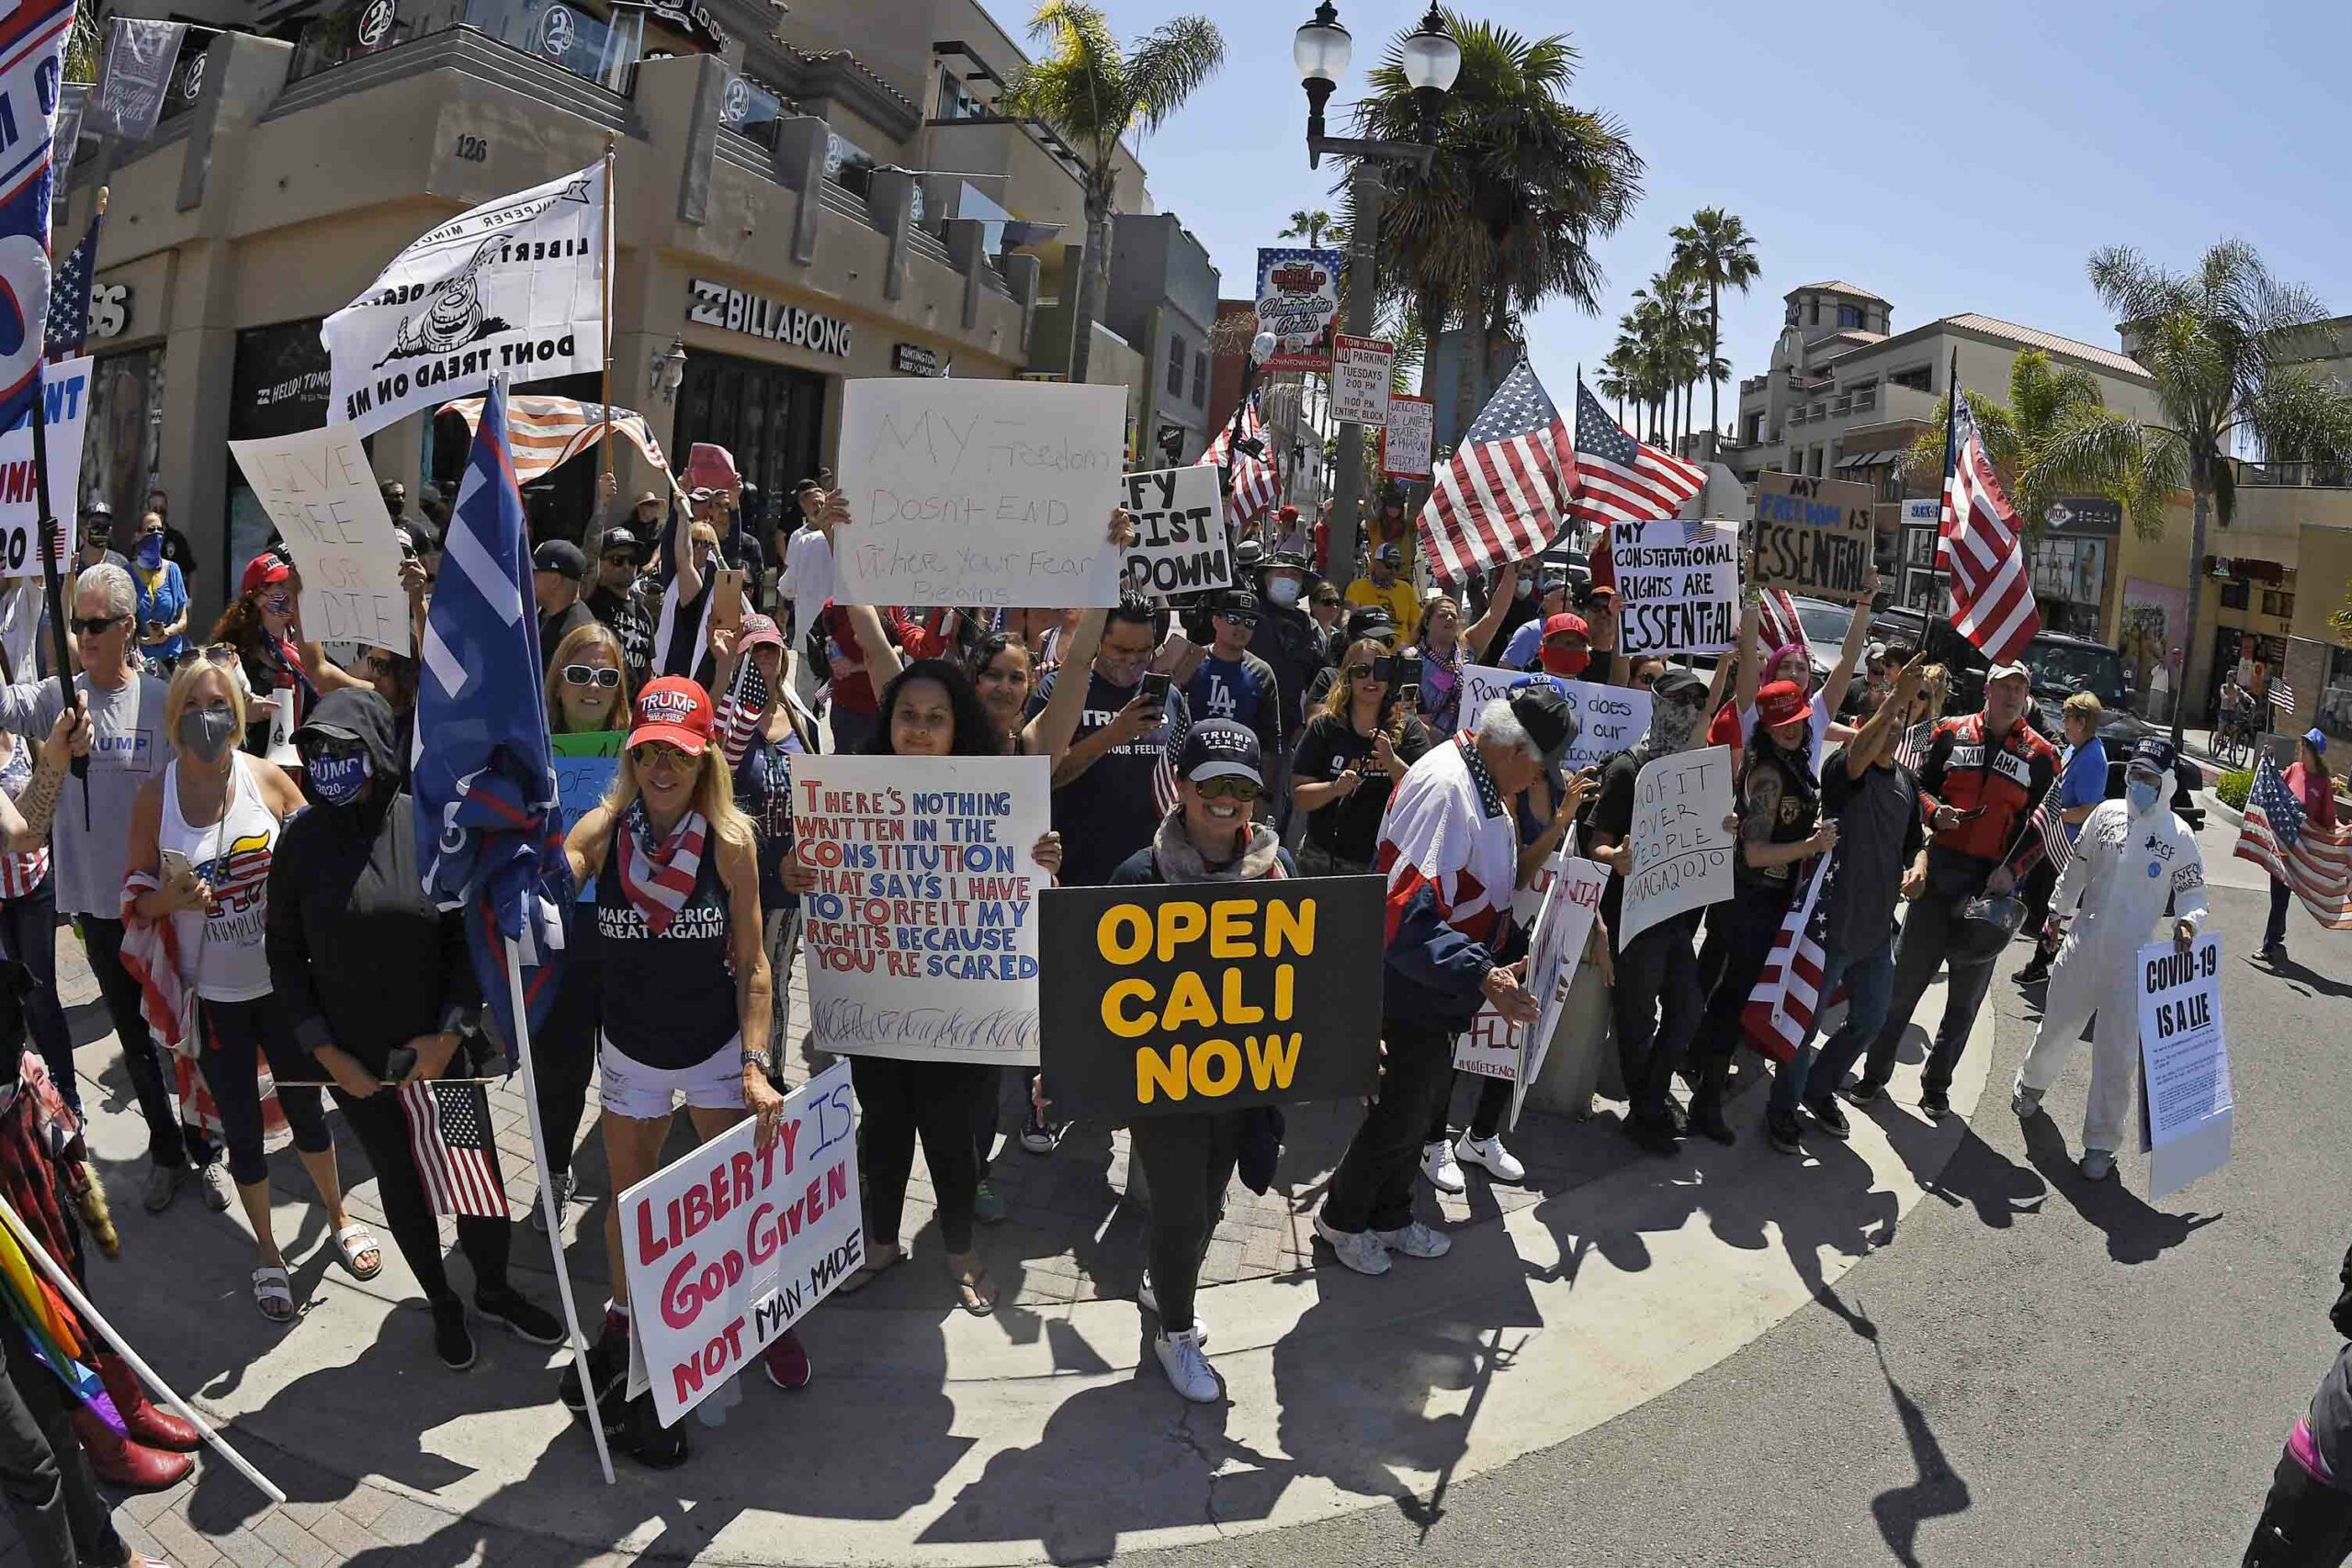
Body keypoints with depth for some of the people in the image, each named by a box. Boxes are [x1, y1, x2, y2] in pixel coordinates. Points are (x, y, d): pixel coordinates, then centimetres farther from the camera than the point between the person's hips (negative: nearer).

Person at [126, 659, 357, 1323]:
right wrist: (172, 898, -21)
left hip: (282, 982, 0)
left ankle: (338, 1217, 38)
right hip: (211, 995, 0)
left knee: (305, 1108, 15)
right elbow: (137, 895, 0)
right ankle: (268, 1253, 30)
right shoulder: (155, 797, -6)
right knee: (241, 1129, 11)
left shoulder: (268, 778, -7)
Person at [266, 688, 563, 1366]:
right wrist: (325, 1050, -5)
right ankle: (442, 1304, 35)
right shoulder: (303, 840, -7)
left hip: (435, 1049, -1)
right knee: (399, 1179, 15)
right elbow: (284, 954, 1)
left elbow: (473, 939, -4)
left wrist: (449, 1034, -11)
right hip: (352, 1060, 1)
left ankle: (494, 1290, 33)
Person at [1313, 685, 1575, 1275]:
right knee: (1399, 1114, 5)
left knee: (1419, 1107, 22)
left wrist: (1518, 950, 11)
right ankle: (1341, 1218, 29)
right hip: (1413, 991, -10)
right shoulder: (1445, 789, -28)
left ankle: (1390, 1218, 41)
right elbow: (1407, 916, -35)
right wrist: (1481, 975, -38)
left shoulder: (1484, 787, 6)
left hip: (1444, 989, 10)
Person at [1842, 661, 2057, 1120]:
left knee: (1966, 996, 10)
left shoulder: (2039, 754, 3)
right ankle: (1875, 1073, 16)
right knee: (1904, 980, 4)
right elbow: (1920, 785, 11)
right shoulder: (1952, 733, 5)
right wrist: (1936, 811, -11)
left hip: (1992, 882, 0)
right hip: (1939, 871, 0)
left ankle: (1937, 1085, 24)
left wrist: (2012, 869, -11)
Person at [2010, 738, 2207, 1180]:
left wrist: (2187, 921, -17)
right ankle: (2031, 1084, 45)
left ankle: (2101, 1143, 13)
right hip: (2082, 947, 2)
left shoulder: (2179, 836, -5)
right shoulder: (2106, 813, 2)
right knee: (2057, 1027, 16)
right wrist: (2059, 911, 17)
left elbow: (2193, 892, 3)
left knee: (2119, 1055, 0)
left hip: (2134, 961, -2)